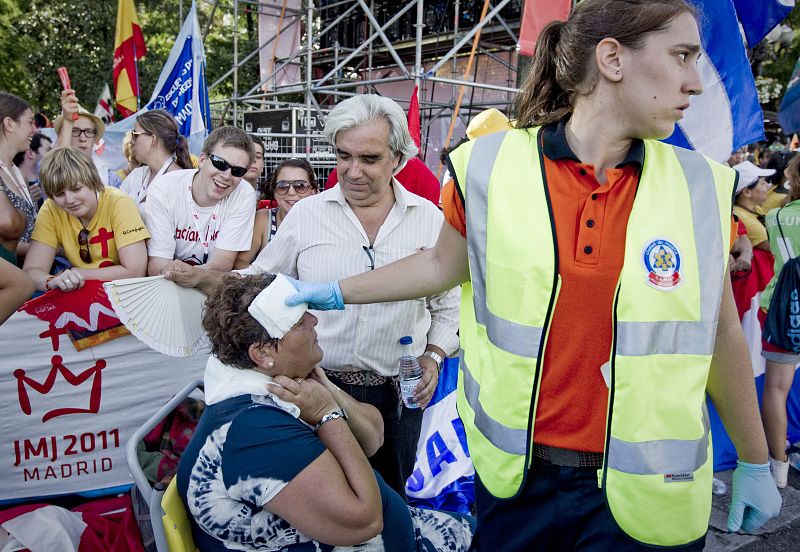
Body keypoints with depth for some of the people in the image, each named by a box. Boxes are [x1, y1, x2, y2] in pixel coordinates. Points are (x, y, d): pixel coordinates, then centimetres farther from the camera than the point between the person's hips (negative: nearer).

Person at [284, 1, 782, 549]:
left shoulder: (700, 188, -4)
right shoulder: (489, 167, -9)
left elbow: (721, 332, 5)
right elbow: (443, 264, 8)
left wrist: (755, 462, 13)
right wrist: (334, 293, 7)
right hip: (515, 477, 0)